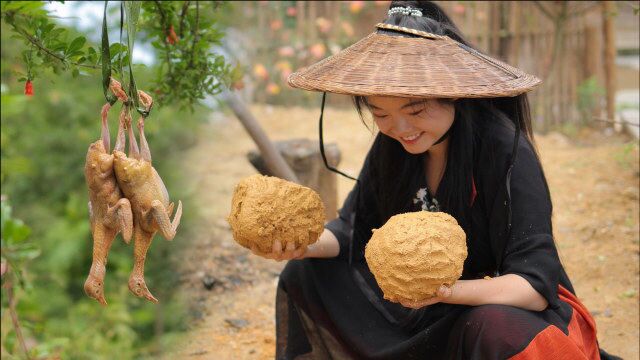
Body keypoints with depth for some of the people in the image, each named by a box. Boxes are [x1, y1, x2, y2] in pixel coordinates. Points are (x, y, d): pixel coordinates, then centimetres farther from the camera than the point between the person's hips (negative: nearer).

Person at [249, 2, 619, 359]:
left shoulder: (505, 151, -26)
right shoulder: (391, 146, -7)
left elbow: (536, 283, -30)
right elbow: (354, 228, 1)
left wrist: (448, 291, -47)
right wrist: (304, 244, -21)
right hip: (421, 297, 6)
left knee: (497, 329, -40)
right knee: (304, 276, 0)